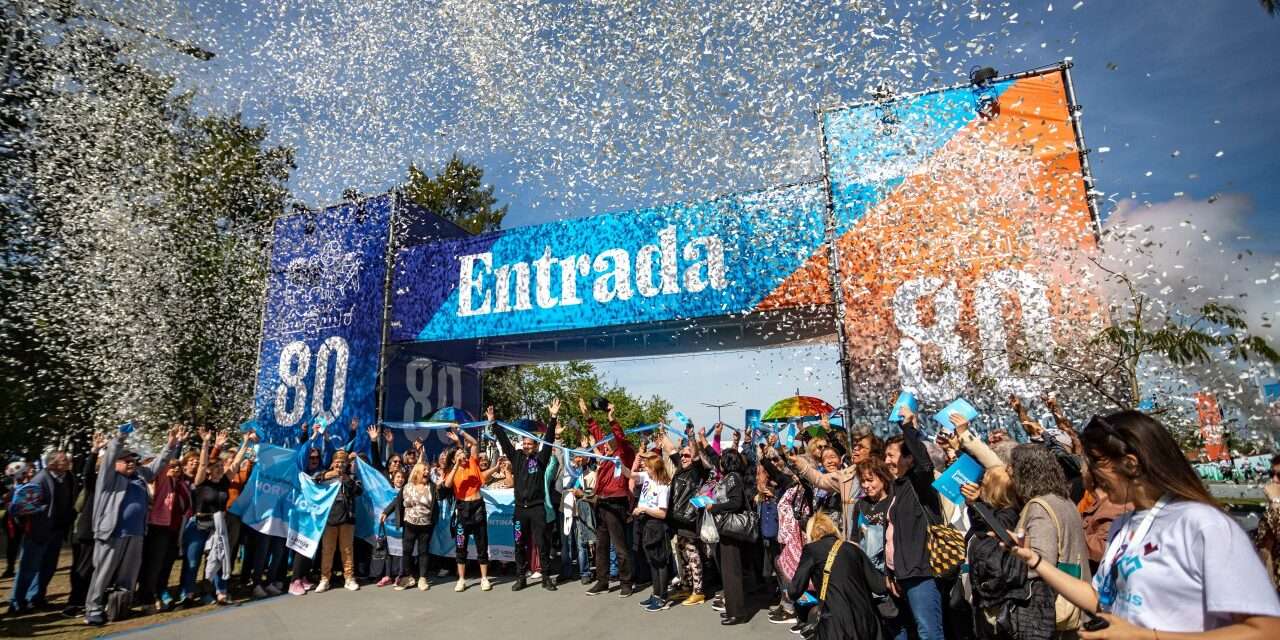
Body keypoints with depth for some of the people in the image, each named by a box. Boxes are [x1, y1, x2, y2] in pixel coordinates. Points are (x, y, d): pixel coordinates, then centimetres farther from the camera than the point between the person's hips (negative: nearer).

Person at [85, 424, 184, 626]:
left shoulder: (140, 475, 13)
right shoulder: (109, 477, -2)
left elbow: (158, 463, 17)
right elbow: (110, 455, -16)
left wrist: (172, 444, 6)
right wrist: (121, 435, -28)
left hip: (135, 535, 5)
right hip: (112, 534, -5)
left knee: (128, 576, 12)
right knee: (103, 574, 3)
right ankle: (93, 610, 14)